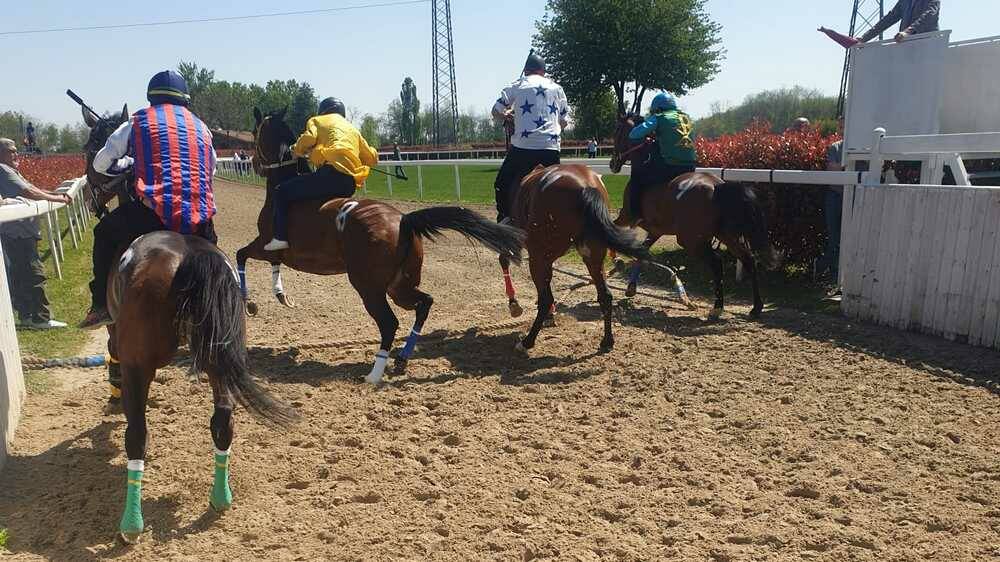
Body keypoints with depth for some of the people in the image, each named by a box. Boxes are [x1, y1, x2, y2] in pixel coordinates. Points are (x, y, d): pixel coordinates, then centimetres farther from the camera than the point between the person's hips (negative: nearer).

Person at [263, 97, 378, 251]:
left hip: (332, 173, -7)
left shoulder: (318, 120, 17)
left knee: (282, 192, 3)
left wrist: (297, 151, 14)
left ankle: (280, 238, -7)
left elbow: (308, 138, -5)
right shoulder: (353, 129, 32)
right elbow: (372, 158, 26)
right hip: (351, 186, 7)